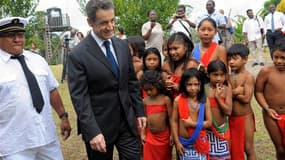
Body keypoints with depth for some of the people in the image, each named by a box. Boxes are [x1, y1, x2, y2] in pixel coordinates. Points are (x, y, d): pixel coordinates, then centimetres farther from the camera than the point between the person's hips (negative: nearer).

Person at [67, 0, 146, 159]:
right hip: (99, 125, -4)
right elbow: (79, 98, -16)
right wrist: (92, 132, -21)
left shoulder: (123, 45, 5)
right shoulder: (78, 55, -14)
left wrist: (139, 111, 9)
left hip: (127, 121, 5)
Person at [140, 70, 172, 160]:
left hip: (164, 136, -3)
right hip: (149, 136, 3)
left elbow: (170, 118, -8)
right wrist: (143, 134, 4)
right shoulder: (145, 101, 1)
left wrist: (172, 135, -9)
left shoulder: (165, 99, -10)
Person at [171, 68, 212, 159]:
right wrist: (177, 142, -5)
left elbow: (209, 122, -5)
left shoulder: (204, 101, -6)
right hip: (183, 142, 0)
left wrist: (193, 124, -18)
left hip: (200, 141, 0)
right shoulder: (178, 100, -7)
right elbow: (174, 122, -3)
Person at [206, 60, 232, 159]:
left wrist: (218, 96, -18)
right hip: (207, 129, -1)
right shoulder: (204, 88, -10)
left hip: (222, 129, 1)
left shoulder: (227, 88, -6)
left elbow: (228, 111, -13)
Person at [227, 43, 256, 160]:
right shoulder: (229, 77, 4)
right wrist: (235, 92, -17)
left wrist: (232, 93, -12)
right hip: (231, 118, 6)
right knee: (234, 149, 14)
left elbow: (246, 99, -21)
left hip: (245, 118, -5)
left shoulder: (248, 77, -13)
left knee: (248, 148, 7)